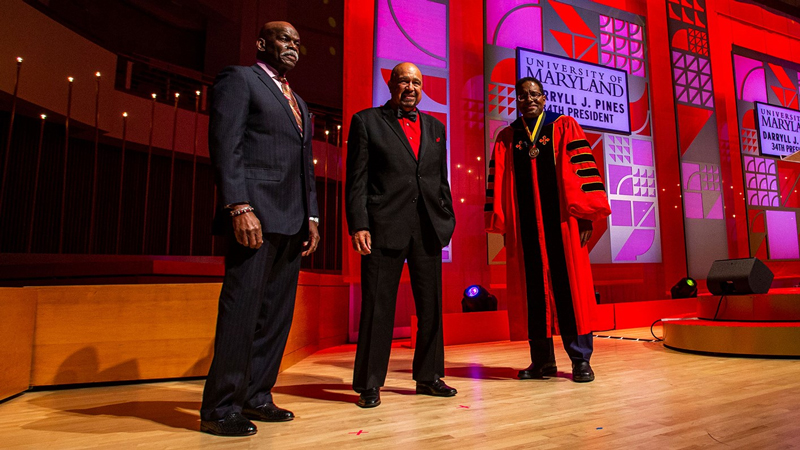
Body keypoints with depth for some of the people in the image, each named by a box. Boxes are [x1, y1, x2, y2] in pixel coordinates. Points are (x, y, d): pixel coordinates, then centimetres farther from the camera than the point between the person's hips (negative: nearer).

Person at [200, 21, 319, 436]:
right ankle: (220, 408, 6)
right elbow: (224, 146, -8)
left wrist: (311, 217, 14)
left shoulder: (298, 103, 27)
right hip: (255, 214, -8)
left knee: (276, 313, 8)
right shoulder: (238, 78, 5)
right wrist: (239, 207, -19)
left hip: (291, 222, 8)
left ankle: (256, 397, 19)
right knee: (242, 310, -5)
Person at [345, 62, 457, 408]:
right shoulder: (367, 121, 6)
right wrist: (358, 225, -10)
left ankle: (428, 376, 25)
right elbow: (356, 180, -1)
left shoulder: (435, 127, 19)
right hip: (384, 228, -4)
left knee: (431, 306, 9)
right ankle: (369, 384, 13)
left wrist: (448, 218, 9)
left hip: (429, 230, 5)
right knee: (378, 307, 0)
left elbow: (441, 179, 19)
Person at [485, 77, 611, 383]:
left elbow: (582, 168, -1)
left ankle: (581, 359, 10)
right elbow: (498, 182, 9)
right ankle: (542, 360, 15)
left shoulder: (564, 127, 7)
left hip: (561, 222, -2)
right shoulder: (506, 138, 13)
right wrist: (503, 225, 2)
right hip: (526, 227, 2)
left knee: (569, 287, -1)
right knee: (535, 289, 5)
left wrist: (585, 215, -10)